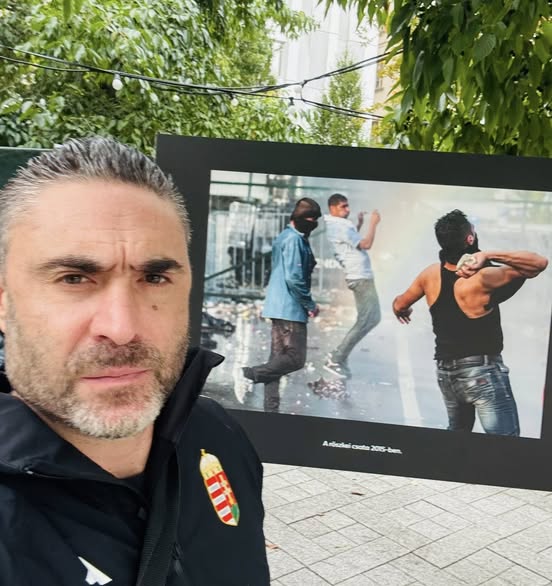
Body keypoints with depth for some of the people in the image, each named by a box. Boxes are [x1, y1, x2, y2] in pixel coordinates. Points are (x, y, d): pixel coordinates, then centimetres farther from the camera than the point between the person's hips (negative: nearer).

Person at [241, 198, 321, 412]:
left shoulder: (286, 236, 17)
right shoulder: (293, 239, -14)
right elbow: (293, 278, -21)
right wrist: (310, 305, -10)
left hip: (281, 307, 10)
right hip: (290, 308, -10)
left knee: (278, 358, 10)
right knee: (296, 358, -5)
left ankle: (271, 407, 14)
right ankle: (249, 374, -4)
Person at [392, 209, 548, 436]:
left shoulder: (430, 274, -2)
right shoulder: (482, 279, -21)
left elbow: (400, 305, 14)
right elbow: (540, 263, -21)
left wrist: (400, 310, 38)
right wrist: (489, 255, -29)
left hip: (445, 371, 7)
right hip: (482, 371, -7)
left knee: (458, 431, 27)